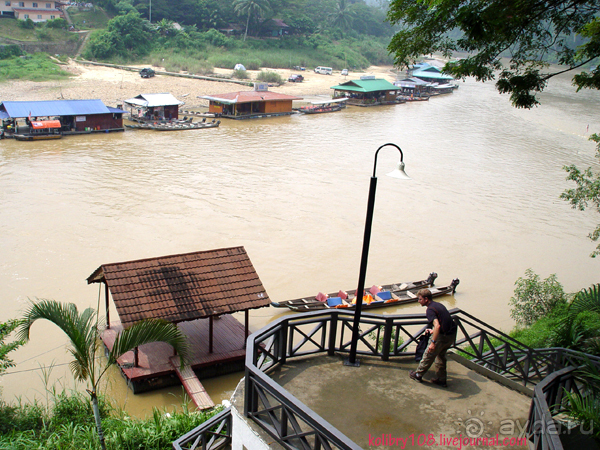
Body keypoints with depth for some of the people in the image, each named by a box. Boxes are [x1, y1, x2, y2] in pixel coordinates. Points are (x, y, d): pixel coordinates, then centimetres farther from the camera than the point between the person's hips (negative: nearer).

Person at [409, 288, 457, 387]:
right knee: (440, 356, 24)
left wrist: (433, 342, -33)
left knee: (429, 355, 10)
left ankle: (418, 375, 27)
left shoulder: (430, 309, -16)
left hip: (443, 336, -8)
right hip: (452, 335, 9)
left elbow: (437, 325, -30)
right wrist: (433, 331, 28)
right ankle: (441, 380, 30)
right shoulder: (439, 305, 13)